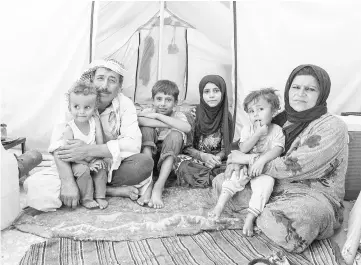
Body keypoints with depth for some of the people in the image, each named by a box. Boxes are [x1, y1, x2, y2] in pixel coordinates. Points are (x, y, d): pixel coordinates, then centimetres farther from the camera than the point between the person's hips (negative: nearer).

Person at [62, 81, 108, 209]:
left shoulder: (95, 120, -8)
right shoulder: (69, 129, -18)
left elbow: (100, 142, -7)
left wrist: (97, 159, -16)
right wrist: (87, 163, -23)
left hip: (93, 160, 3)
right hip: (77, 162, -3)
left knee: (101, 167, -23)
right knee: (83, 170, -30)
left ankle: (100, 196, -8)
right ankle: (86, 198, -11)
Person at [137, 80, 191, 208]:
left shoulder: (178, 115, -1)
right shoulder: (149, 112, 0)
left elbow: (187, 128, -28)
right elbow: (137, 120, -27)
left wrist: (158, 116, -24)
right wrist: (169, 125, -26)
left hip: (168, 160, 0)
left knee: (176, 134, -25)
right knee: (147, 129, -22)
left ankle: (159, 187, -32)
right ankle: (148, 185, -32)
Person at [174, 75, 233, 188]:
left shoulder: (226, 116, 0)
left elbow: (226, 147, 1)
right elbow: (186, 146, -5)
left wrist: (218, 157, -21)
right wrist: (203, 156, -22)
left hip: (218, 160, 1)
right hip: (195, 158, -1)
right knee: (182, 163, -34)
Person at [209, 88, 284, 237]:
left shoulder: (276, 130, -3)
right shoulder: (247, 130, 5)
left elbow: (277, 150, -18)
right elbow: (243, 149, -8)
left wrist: (261, 161, -34)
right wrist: (258, 134, -17)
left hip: (264, 169, -3)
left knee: (266, 183, -29)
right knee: (233, 179, -20)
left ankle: (250, 218, -27)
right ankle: (219, 206, -17)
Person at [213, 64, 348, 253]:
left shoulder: (332, 127, -13)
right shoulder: (282, 119, 7)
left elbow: (294, 167, -23)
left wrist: (251, 160, -15)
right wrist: (235, 162, -12)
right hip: (271, 187, 7)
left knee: (276, 221, -38)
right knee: (220, 181, 1)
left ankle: (262, 218, -3)